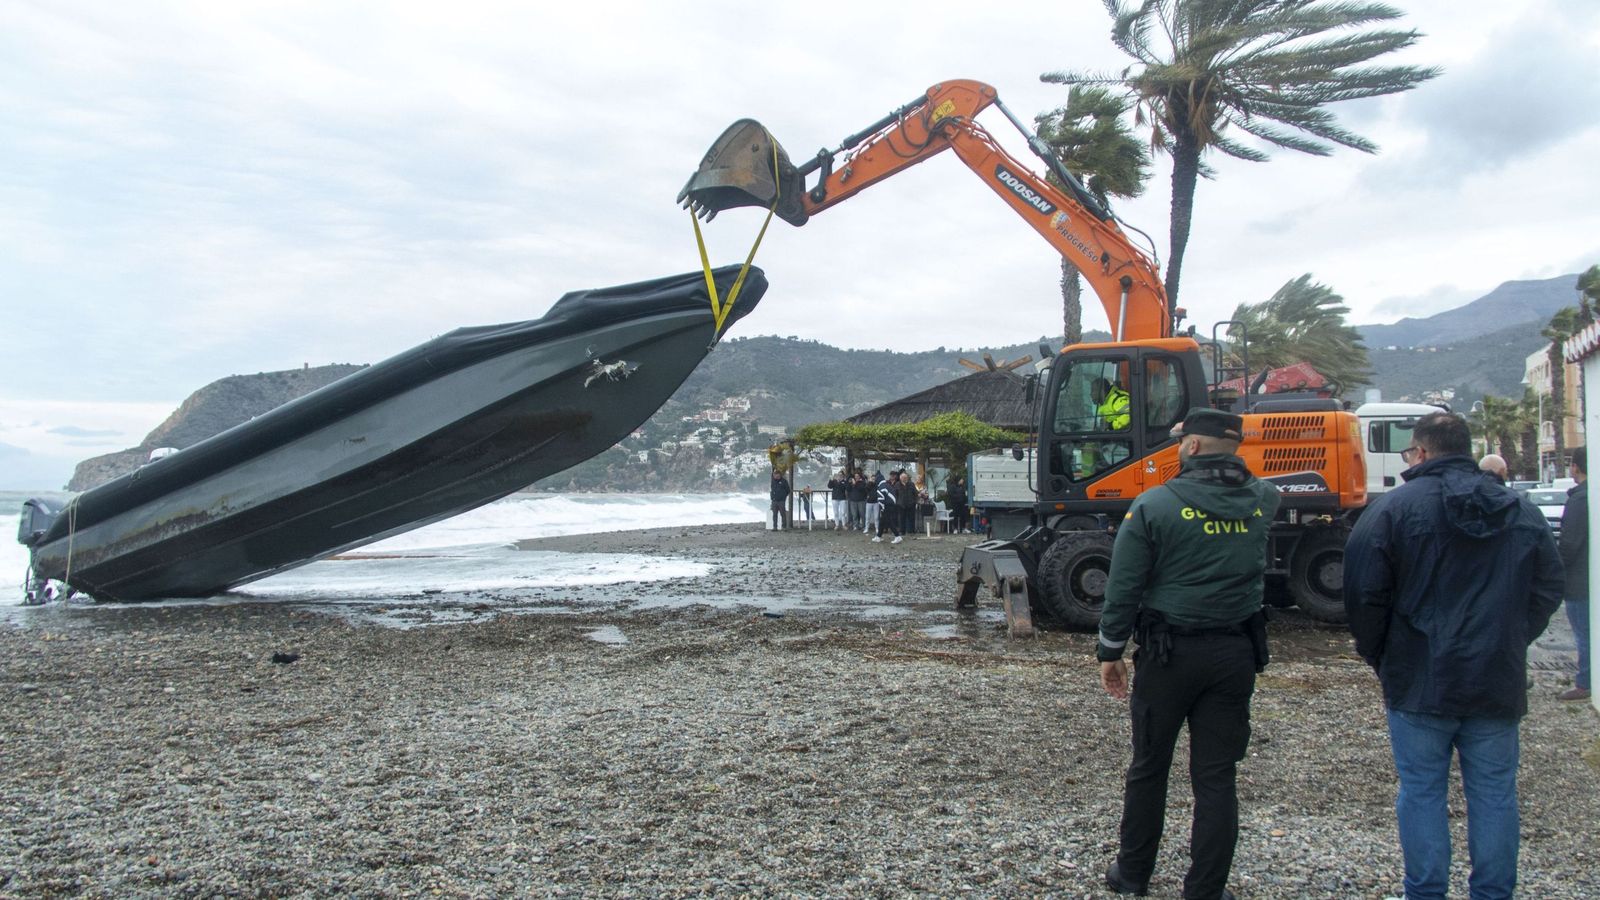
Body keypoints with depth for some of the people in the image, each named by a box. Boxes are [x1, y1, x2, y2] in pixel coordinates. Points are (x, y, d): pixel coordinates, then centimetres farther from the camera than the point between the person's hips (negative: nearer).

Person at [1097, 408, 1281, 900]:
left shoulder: (1154, 505, -12)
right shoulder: (1262, 501, -1)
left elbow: (1124, 587, -10)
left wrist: (1110, 651, 1)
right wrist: (1224, 446, 28)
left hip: (1169, 652, -2)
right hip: (1236, 654, 3)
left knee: (1148, 768, 13)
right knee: (1217, 776, 8)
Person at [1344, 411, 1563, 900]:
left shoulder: (1393, 509, -9)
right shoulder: (1523, 513, 6)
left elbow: (1364, 593, -10)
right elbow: (1548, 590, 10)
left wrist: (1379, 658, 4)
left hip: (1420, 681, -3)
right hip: (1498, 681, 4)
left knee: (1422, 792, 7)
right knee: (1494, 795, 12)